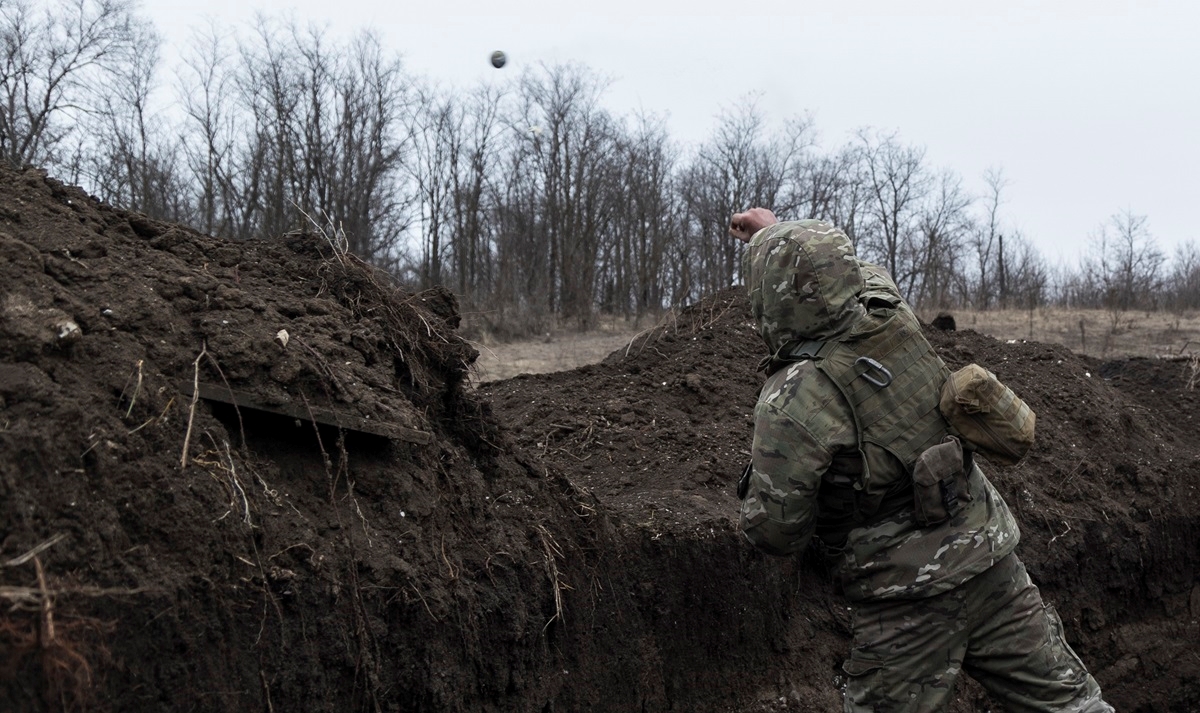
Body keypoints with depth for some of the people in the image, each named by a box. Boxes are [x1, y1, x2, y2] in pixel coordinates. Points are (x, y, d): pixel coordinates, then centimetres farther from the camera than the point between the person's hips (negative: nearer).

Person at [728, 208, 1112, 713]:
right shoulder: (891, 314, -3)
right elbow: (858, 274, 23)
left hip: (910, 600, -6)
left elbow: (774, 533, -15)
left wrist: (755, 482, 6)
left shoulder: (794, 401, -21)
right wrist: (776, 234, 35)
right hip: (991, 562, 6)